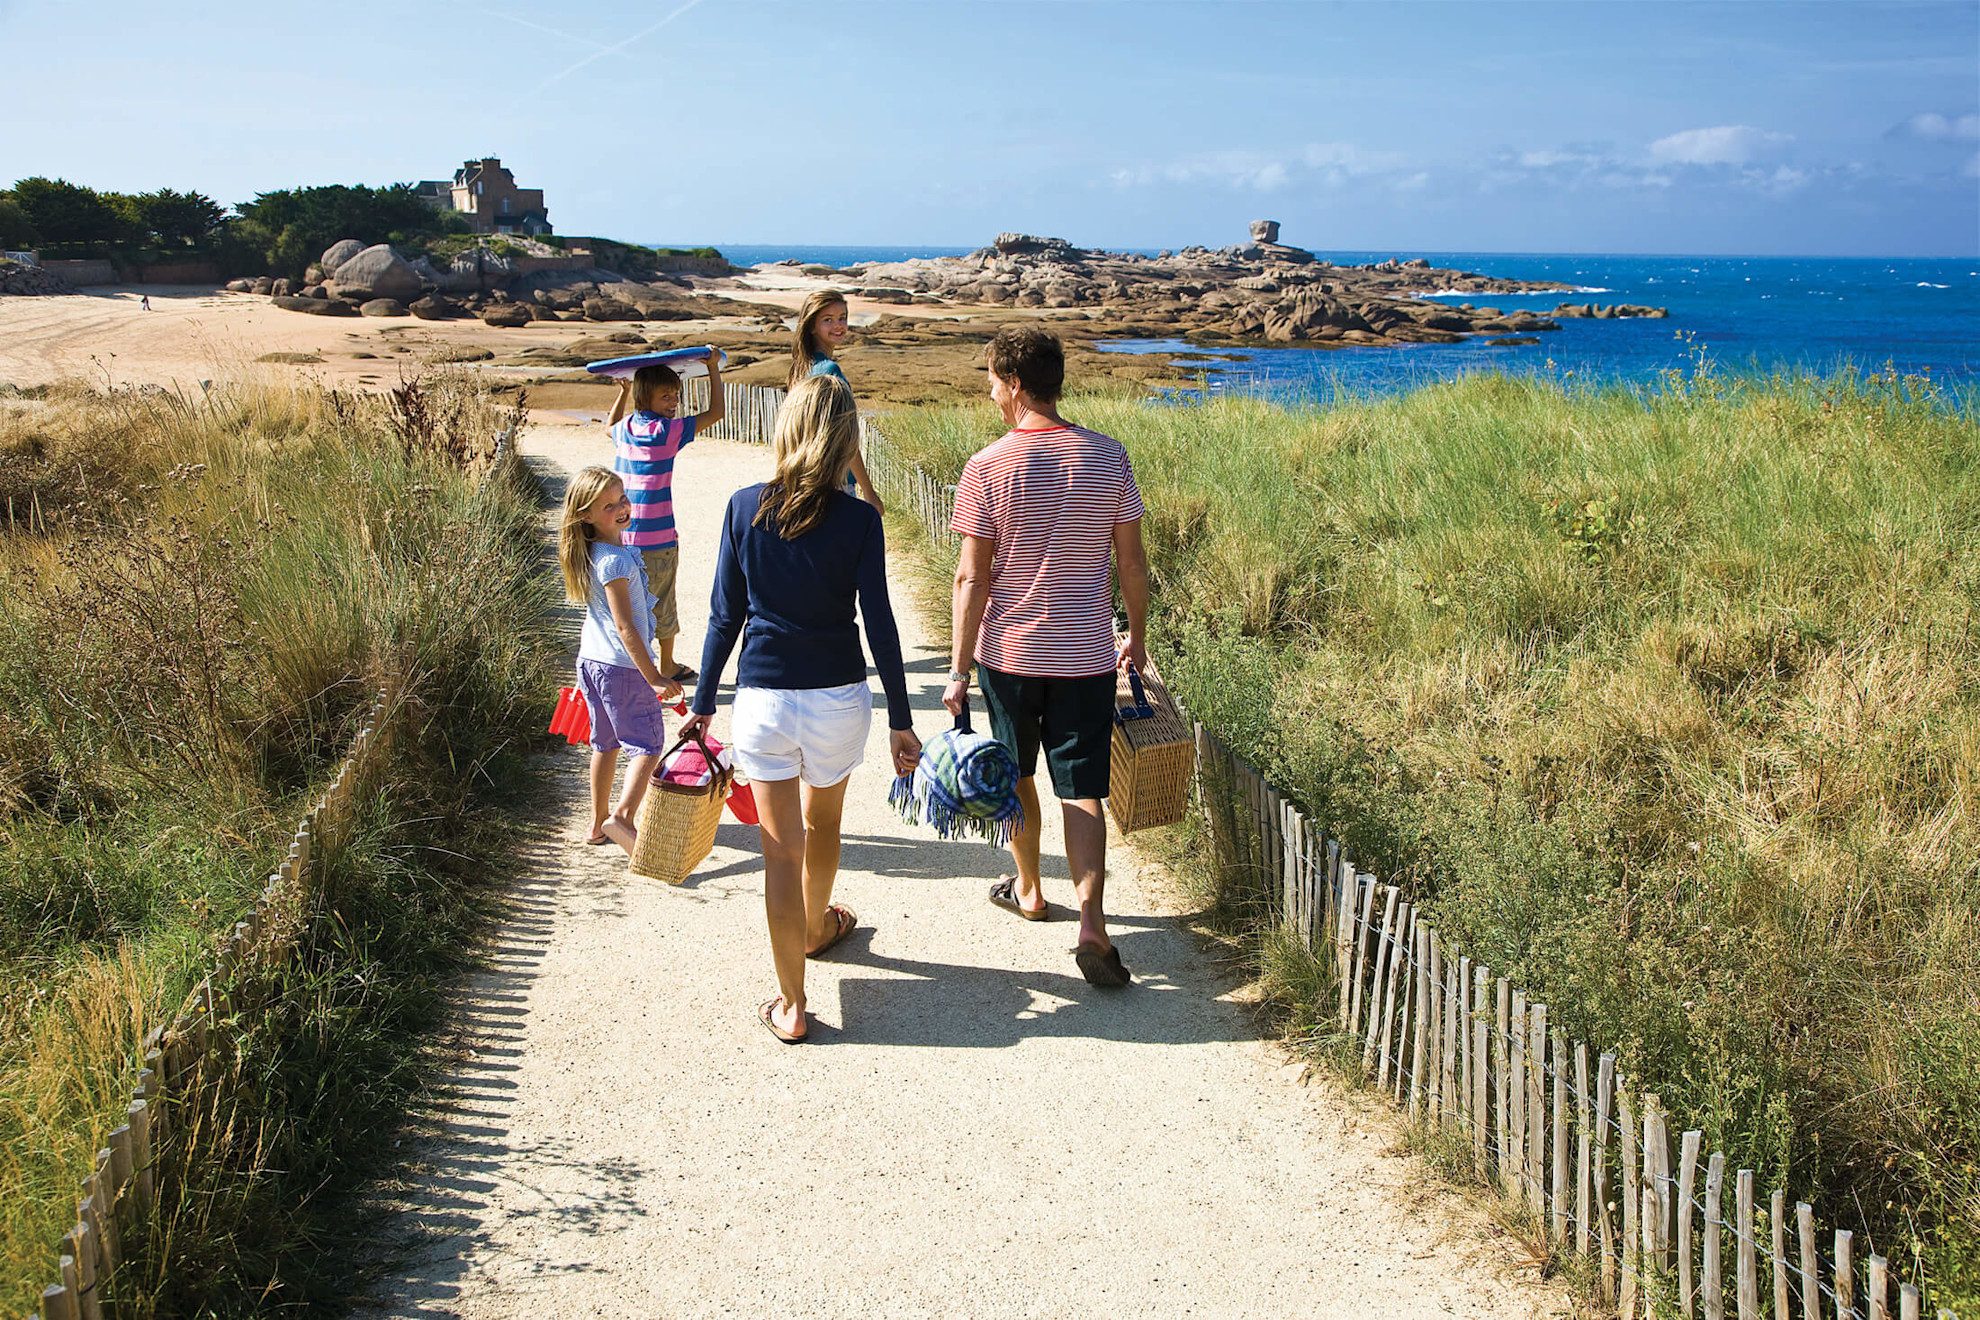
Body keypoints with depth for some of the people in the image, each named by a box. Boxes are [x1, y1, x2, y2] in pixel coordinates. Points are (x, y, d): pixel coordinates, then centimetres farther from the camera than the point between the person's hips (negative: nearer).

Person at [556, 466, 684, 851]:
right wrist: (654, 677, -23)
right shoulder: (615, 561, -23)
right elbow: (625, 626, -24)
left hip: (591, 660, 9)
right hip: (623, 666, -9)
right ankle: (622, 817, -19)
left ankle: (598, 823, 27)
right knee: (648, 745, -3)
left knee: (605, 743, 19)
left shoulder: (594, 553, 6)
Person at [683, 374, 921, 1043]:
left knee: (782, 848, 7)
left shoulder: (745, 508, -6)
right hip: (838, 698, 0)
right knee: (822, 824, 26)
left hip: (762, 699, 0)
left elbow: (725, 614, -2)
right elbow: (879, 624, -8)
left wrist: (703, 703, 8)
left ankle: (791, 1006, 11)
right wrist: (900, 720, 0)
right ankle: (815, 928, 52)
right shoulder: (859, 521, -10)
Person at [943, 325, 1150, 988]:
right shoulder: (1109, 457, -4)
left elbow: (972, 578, -11)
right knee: (1081, 791, 3)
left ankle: (1029, 889, 38)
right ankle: (1091, 920, -10)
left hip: (1009, 652, -1)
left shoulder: (988, 468, -12)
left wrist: (958, 669, -5)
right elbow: (1132, 563, 2)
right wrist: (1138, 634, 17)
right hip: (1087, 653, 1)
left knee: (1017, 776, 20)